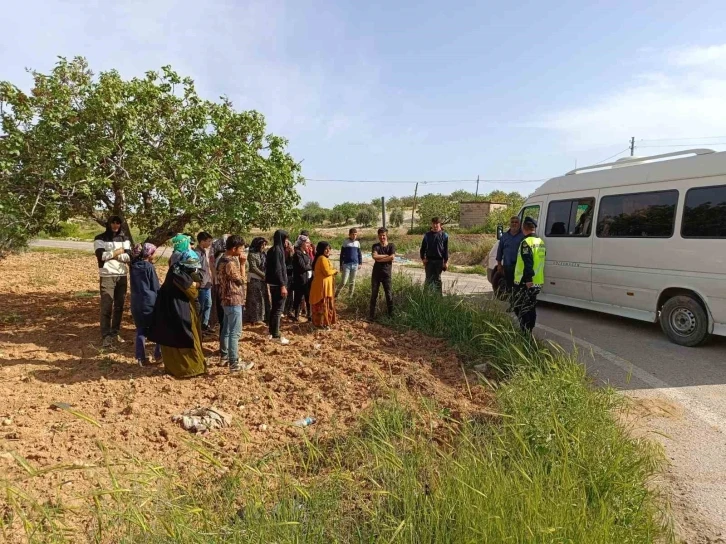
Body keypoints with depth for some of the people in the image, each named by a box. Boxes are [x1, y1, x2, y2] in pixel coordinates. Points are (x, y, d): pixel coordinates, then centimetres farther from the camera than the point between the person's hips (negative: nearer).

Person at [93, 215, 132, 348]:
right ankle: (106, 336, -1)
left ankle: (115, 333, 19)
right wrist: (117, 252, -5)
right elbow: (100, 255, -13)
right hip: (107, 276, -4)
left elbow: (129, 257, -2)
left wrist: (110, 254, -11)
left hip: (122, 276, 4)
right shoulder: (100, 238, 2)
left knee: (119, 306, 8)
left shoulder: (125, 239, 11)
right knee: (106, 306, -6)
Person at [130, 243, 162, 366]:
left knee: (140, 330, 9)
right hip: (150, 302, -6)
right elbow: (156, 287, -5)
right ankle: (158, 355, 14)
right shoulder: (149, 267, -11)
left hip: (136, 302, 6)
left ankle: (141, 358, 9)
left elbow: (135, 285, 15)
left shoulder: (134, 266, 6)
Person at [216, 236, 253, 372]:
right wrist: (242, 264, -10)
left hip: (227, 300, 11)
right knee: (235, 333, -6)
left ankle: (224, 357, 28)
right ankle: (234, 364, -3)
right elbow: (242, 280, -12)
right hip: (234, 301, -11)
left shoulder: (223, 259, 11)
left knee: (226, 330, 18)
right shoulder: (230, 263, -21)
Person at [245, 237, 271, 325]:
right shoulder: (252, 255, -10)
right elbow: (254, 268, -15)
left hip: (263, 279, 7)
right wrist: (264, 275, -15)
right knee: (256, 299, -1)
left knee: (263, 298, 10)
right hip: (255, 280, -7)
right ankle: (256, 318, 7)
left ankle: (262, 317, 19)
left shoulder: (263, 254, 11)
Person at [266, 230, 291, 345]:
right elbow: (277, 269, -22)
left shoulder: (274, 249, 13)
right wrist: (282, 285, -22)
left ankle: (272, 332, 25)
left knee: (274, 308, 16)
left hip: (274, 283, 10)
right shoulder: (277, 250, -17)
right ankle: (275, 335, 1)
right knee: (278, 309, -4)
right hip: (278, 284, -10)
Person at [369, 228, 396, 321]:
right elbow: (374, 256, -15)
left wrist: (379, 259, -12)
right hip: (376, 273, 1)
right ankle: (372, 315, 11)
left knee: (389, 294, 3)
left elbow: (392, 258, -16)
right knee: (374, 294, 4)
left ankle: (391, 314, 14)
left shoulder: (391, 246, 1)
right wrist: (386, 255, -12)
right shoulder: (375, 246, 4)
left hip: (387, 274, -1)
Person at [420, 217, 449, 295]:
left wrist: (446, 261, -4)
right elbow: (423, 248, 10)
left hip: (439, 260, -1)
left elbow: (446, 249, 0)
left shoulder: (444, 235, 0)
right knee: (429, 279, 5)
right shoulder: (427, 235, 5)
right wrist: (423, 258, -1)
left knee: (438, 279, 6)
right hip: (429, 260, 2)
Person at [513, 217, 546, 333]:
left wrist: (528, 279, -27)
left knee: (520, 308, -1)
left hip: (526, 283, -9)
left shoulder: (526, 242, -16)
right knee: (531, 308, 18)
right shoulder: (540, 242, 13)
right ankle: (529, 331, 27)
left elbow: (528, 263, -25)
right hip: (538, 282, 9)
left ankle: (525, 333, -3)